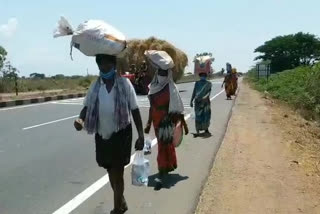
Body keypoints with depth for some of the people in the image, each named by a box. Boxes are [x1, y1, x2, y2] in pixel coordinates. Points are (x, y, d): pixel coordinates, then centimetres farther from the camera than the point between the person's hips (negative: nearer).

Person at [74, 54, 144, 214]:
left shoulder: (124, 83, -6)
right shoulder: (95, 86, 4)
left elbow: (135, 110, -4)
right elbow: (87, 107, 4)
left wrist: (141, 135, -6)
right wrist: (80, 119, -19)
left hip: (121, 134, -4)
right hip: (102, 135, 4)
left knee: (117, 172, -1)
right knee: (112, 171, 17)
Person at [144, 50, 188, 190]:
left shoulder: (171, 89, -13)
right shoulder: (154, 87, 5)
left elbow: (178, 108, -11)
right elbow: (152, 107, 12)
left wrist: (184, 124, -10)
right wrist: (149, 123, 14)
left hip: (168, 122, -6)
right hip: (157, 122, 6)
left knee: (162, 147, -7)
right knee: (166, 145, 20)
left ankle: (162, 174, -3)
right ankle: (169, 166, 37)